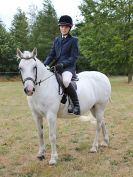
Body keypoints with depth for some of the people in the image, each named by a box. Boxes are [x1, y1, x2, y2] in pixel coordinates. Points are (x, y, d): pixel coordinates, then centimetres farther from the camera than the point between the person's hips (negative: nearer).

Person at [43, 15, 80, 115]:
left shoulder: (73, 40, 0)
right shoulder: (57, 40, 17)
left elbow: (73, 57, -7)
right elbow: (51, 55, 14)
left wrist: (62, 64, -21)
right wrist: (44, 64, -4)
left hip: (69, 67, -7)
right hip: (57, 68, 7)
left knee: (66, 81, -39)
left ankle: (76, 105, -24)